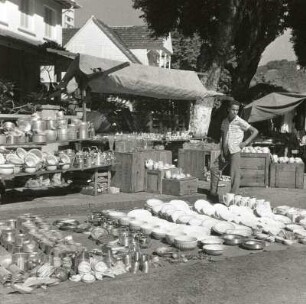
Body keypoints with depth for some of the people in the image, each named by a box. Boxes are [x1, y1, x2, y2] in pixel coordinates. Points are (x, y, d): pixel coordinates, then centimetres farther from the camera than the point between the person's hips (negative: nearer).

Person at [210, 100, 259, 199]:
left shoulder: (240, 122, -8)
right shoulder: (224, 122, 8)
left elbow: (255, 131, -7)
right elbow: (222, 137, 10)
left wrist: (245, 143, -11)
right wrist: (222, 152, 2)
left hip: (235, 151, -7)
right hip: (225, 152, 7)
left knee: (235, 175, -7)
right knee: (214, 168, 12)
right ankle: (213, 194, 23)